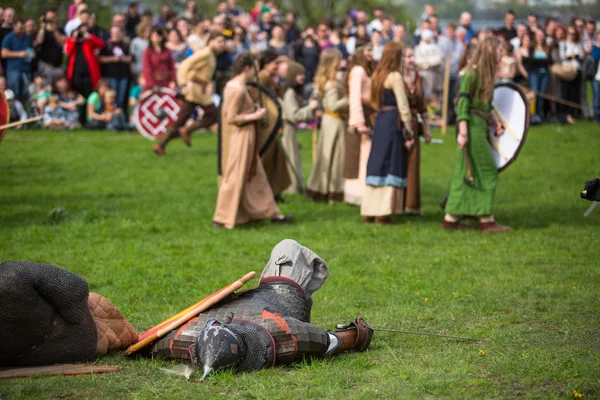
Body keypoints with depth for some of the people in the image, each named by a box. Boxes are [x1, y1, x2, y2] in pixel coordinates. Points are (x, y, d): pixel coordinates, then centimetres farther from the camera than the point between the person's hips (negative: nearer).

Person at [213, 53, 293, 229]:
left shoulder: (231, 85, 9)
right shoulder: (239, 90, -20)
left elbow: (227, 113, 15)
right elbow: (231, 118, -23)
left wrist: (251, 113, 12)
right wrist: (255, 116, -16)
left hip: (243, 137, 10)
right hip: (242, 136, -10)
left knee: (256, 176, 15)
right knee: (235, 178, -1)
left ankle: (271, 213, 22)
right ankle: (222, 219, 7)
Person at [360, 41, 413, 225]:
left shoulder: (377, 75, 12)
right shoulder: (395, 76, -10)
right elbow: (403, 105, -11)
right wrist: (409, 131, -8)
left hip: (379, 121, 7)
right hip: (394, 122, -7)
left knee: (377, 165, 11)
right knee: (391, 167, -4)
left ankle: (369, 211, 14)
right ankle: (383, 213, -5)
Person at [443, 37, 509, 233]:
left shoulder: (487, 73, 16)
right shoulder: (473, 73, -12)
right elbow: (463, 102, -17)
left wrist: (496, 121, 9)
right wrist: (462, 132, -22)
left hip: (481, 128, 9)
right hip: (473, 127, -9)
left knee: (464, 173, 9)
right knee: (487, 172, -6)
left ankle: (452, 218, 12)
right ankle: (486, 220, -1)